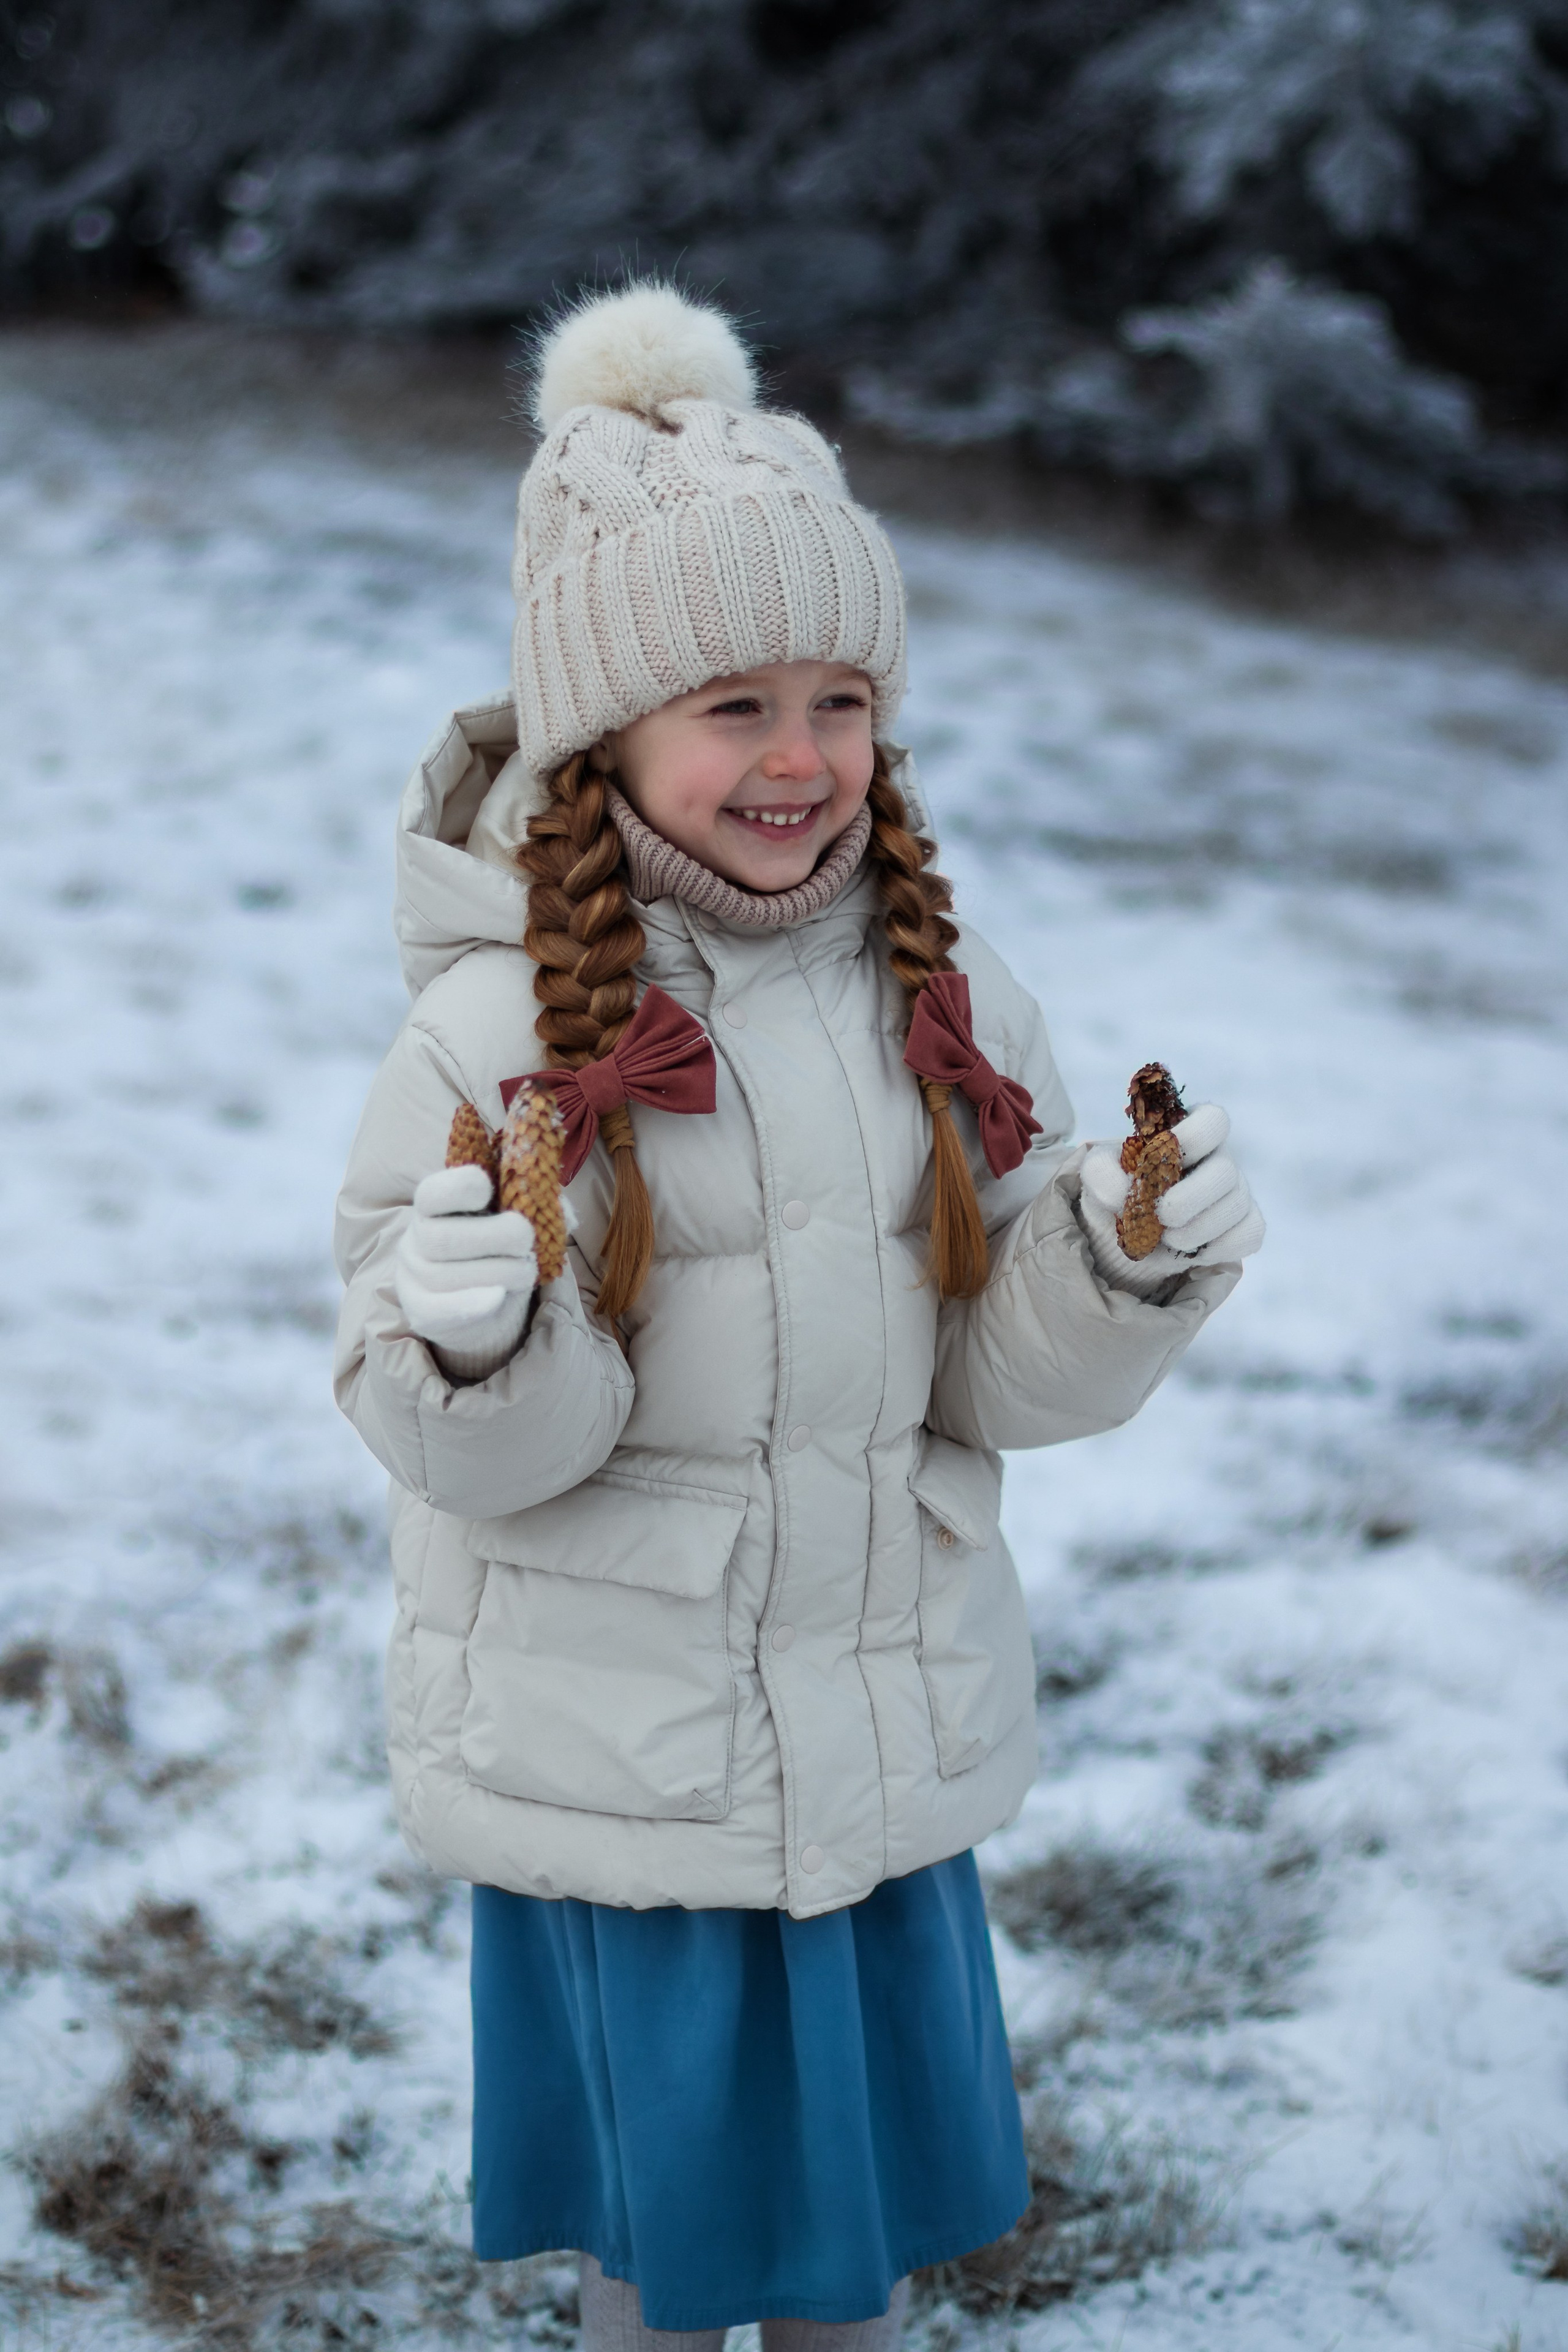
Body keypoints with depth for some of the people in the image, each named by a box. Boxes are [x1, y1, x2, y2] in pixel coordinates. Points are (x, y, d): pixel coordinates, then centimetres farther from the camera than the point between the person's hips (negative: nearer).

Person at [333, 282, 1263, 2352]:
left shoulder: (951, 1008, -4)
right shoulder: (496, 1033, -16)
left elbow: (1004, 1383, 0)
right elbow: (482, 1455, -13)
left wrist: (1131, 1275, -19)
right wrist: (468, 1347, -35)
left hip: (889, 1744, 3)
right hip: (610, 1768, -3)